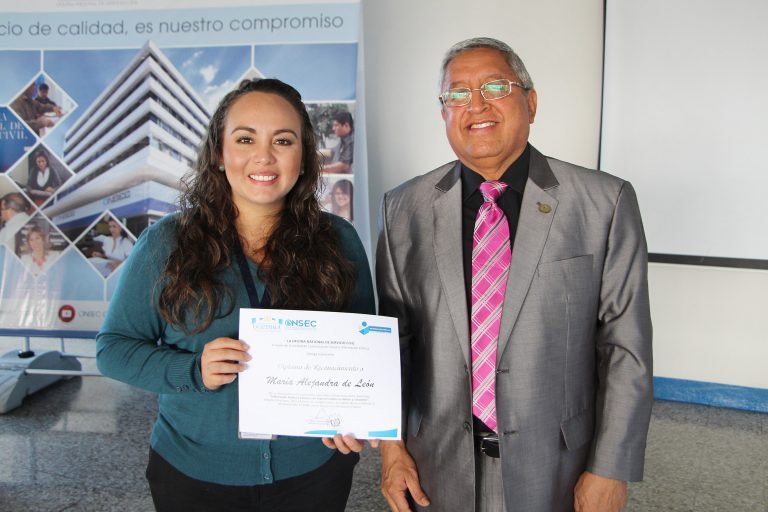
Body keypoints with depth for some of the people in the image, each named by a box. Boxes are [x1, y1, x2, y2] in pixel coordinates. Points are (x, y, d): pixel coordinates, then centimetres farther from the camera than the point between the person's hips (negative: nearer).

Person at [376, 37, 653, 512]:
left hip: (556, 468, -1)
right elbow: (391, 337, 3)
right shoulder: (405, 209, -2)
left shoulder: (605, 202, -9)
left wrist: (610, 469, -8)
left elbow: (626, 346, -7)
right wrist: (392, 445, 2)